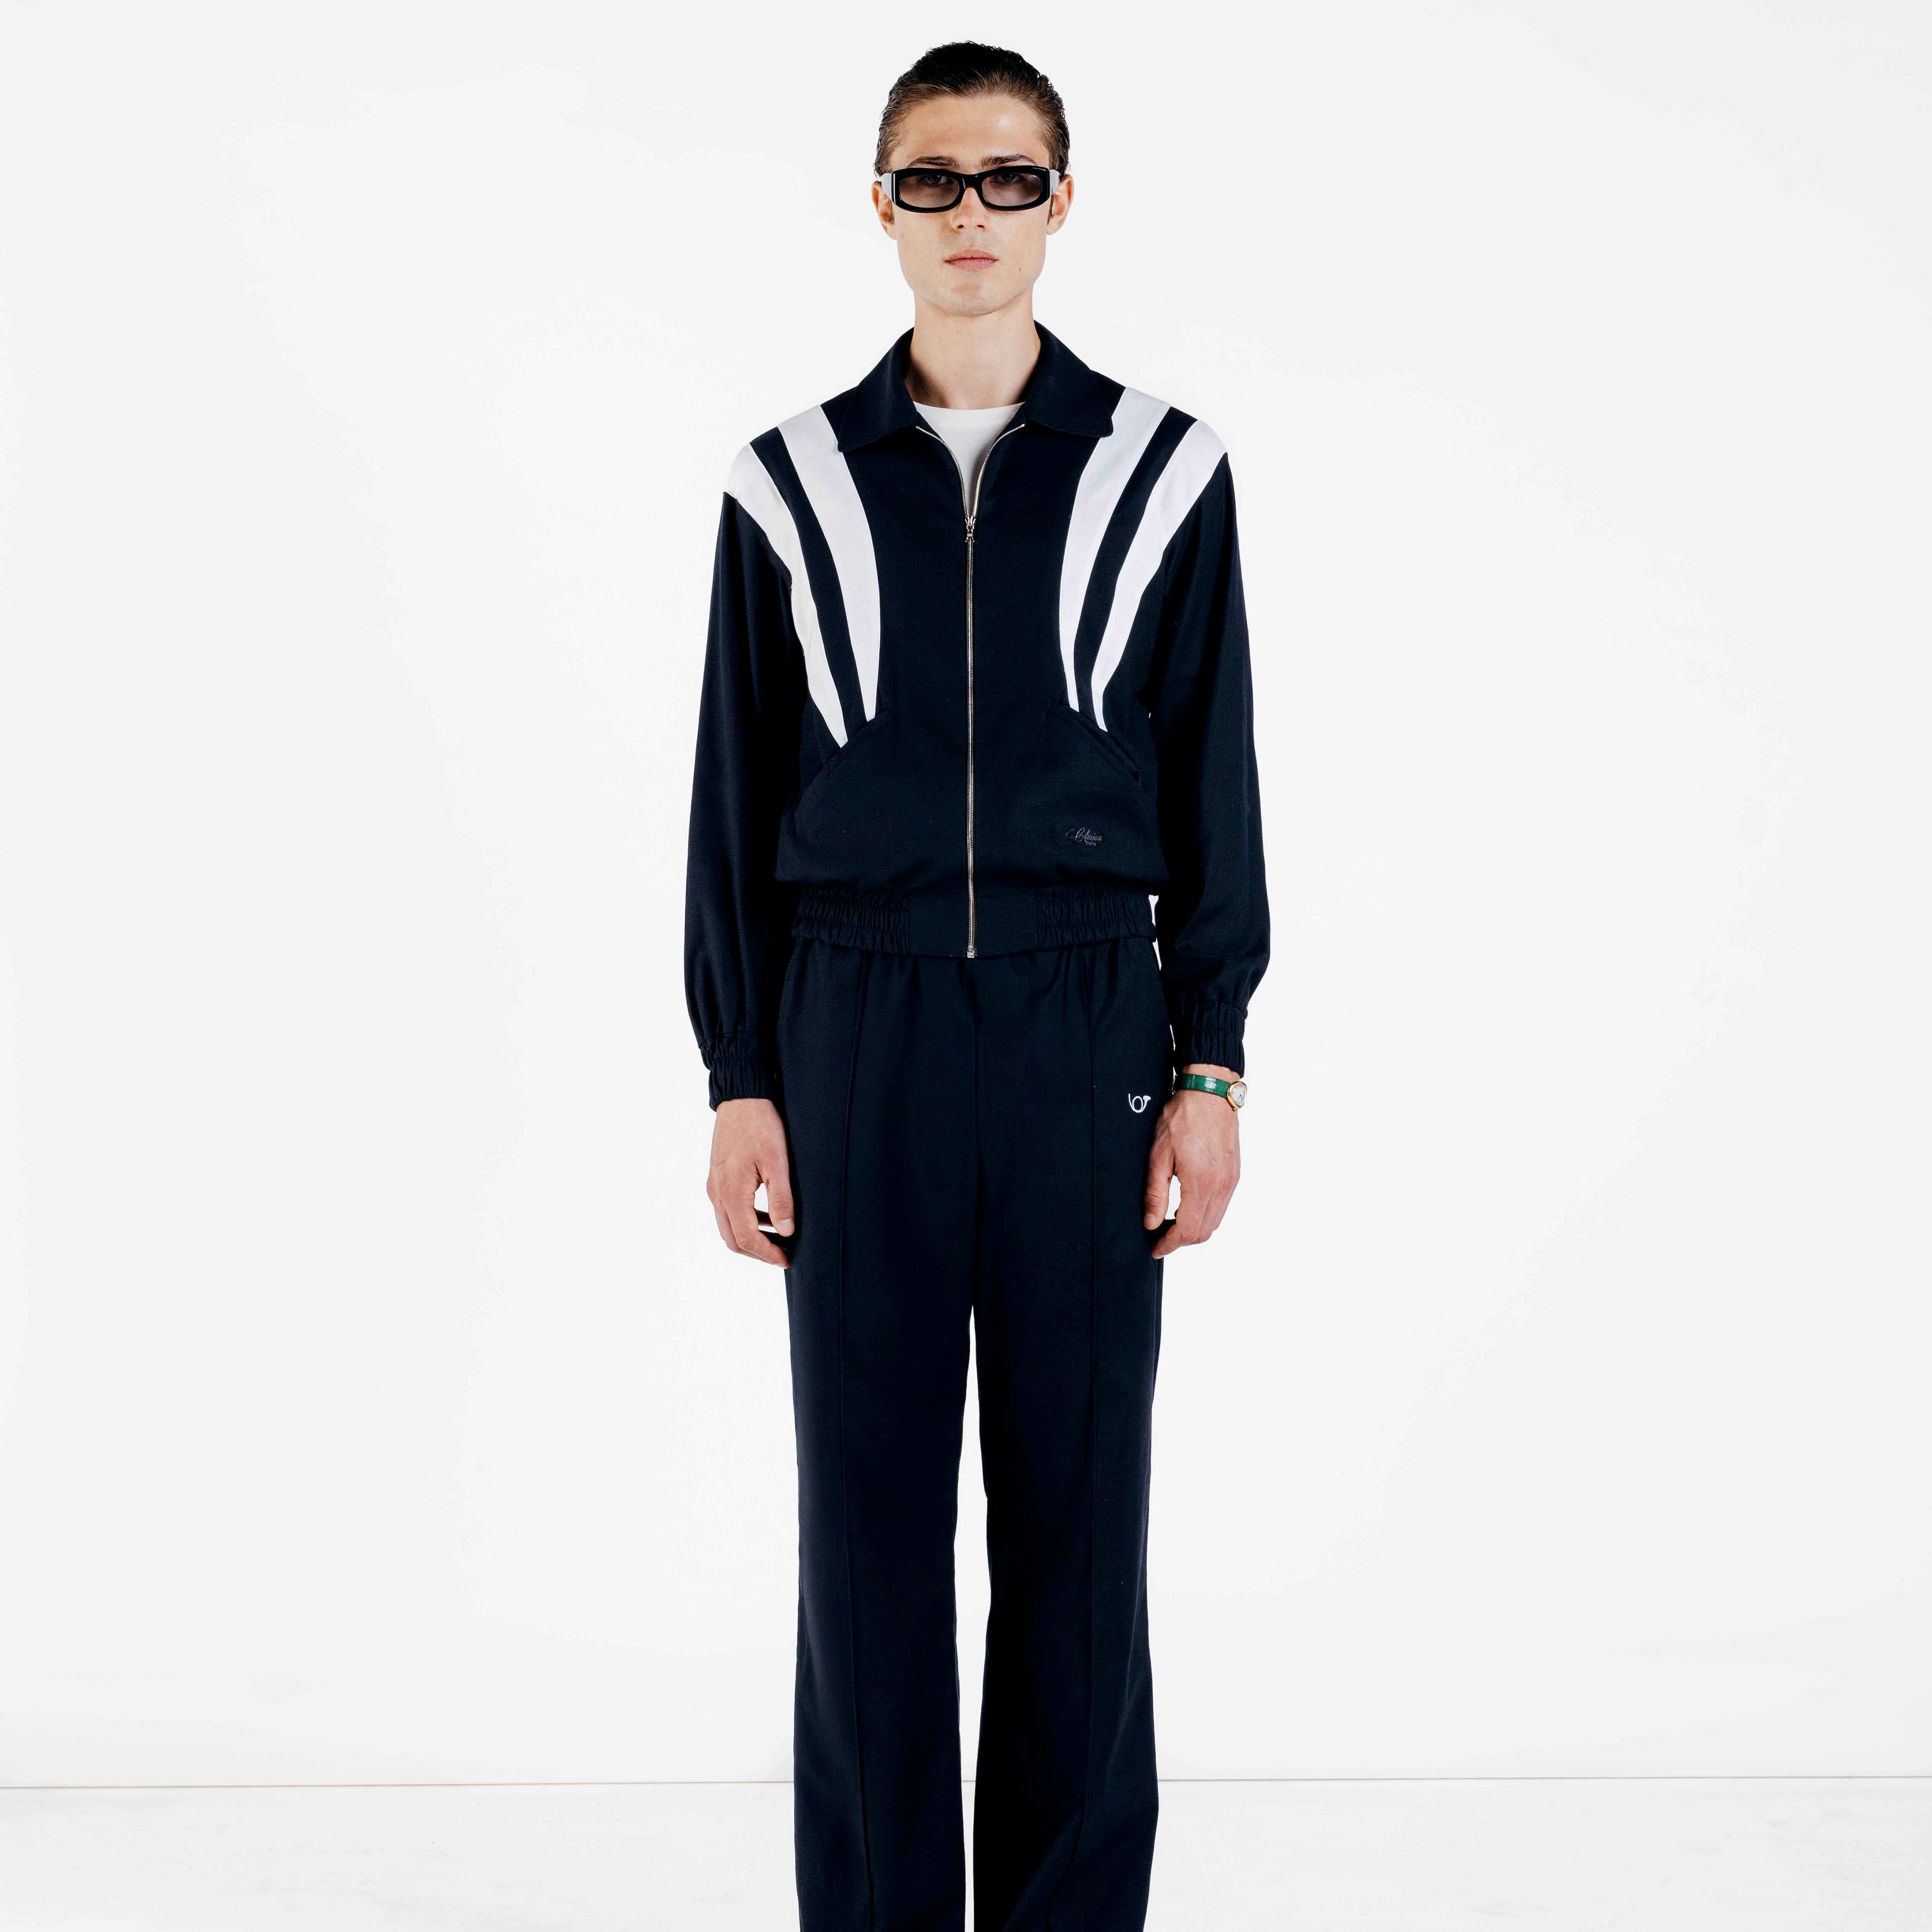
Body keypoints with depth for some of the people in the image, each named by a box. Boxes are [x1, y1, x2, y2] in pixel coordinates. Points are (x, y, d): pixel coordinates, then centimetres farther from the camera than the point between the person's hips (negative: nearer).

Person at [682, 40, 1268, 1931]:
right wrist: (737, 1084, 0)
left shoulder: (1162, 474, 5)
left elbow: (1213, 787, 5)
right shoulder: (793, 484, 6)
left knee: (1077, 1511, 4)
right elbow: (737, 801, 7)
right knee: (871, 1509, 4)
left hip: (1088, 1029, 0)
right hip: (858, 1035, 1)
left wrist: (1211, 1071, -2)